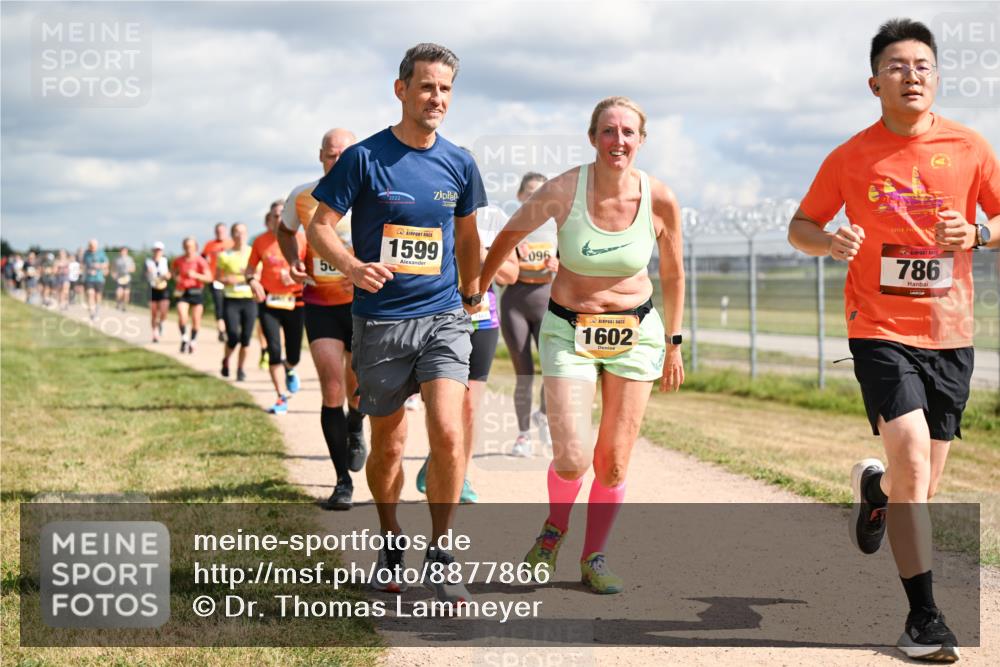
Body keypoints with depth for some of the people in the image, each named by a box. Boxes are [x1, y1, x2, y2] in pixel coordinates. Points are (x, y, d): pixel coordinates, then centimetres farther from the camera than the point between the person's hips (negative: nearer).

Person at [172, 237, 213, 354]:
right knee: (182, 318, -17)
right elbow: (175, 272, 24)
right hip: (182, 292, 1)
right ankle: (184, 338, 6)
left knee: (196, 320, 4)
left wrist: (195, 275, -26)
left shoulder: (200, 261, -8)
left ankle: (193, 342, 23)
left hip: (197, 291, -1)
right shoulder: (178, 261, 3)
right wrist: (176, 278, 2)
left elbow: (209, 278, -13)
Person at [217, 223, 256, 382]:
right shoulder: (225, 255, 1)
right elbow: (217, 277, 7)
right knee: (233, 338, -8)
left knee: (246, 338, 0)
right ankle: (225, 360, 22)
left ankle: (241, 369, 17)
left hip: (249, 299, 2)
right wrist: (227, 280, -13)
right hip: (231, 300, -2)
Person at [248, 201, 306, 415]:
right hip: (269, 302, 0)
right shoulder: (261, 242, 1)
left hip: (294, 302, 0)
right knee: (274, 350, -9)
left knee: (294, 355, 5)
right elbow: (250, 269, 10)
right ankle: (281, 399, 1)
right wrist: (252, 281, -11)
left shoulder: (300, 240, -2)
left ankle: (289, 369, 44)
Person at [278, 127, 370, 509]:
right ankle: (343, 482, -2)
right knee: (332, 392, -10)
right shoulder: (303, 198, -4)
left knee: (360, 392, 9)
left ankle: (355, 428, 47)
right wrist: (293, 262, -2)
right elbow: (285, 230, 18)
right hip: (319, 303, 0)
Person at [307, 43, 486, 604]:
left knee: (448, 432, -16)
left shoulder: (459, 164, 5)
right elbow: (319, 226, -4)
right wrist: (353, 266, -22)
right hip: (380, 321, -1)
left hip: (443, 316, 2)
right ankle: (392, 541, 34)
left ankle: (440, 556, -1)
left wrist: (472, 300, 23)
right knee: (388, 446, 9)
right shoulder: (364, 158, -5)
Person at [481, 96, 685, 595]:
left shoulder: (660, 201, -10)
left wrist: (673, 344, 11)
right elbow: (509, 236, 2)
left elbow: (672, 274, 6)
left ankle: (594, 558, 26)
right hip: (568, 331, -2)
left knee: (613, 462, 4)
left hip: (635, 332, 2)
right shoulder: (562, 191, -16)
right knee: (572, 460, -11)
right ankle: (554, 527, 24)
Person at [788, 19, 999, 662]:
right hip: (881, 328, -3)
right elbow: (800, 227, 8)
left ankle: (874, 487, 50)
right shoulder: (851, 157, -1)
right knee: (912, 455, -20)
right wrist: (830, 242, -14)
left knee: (922, 484, 11)